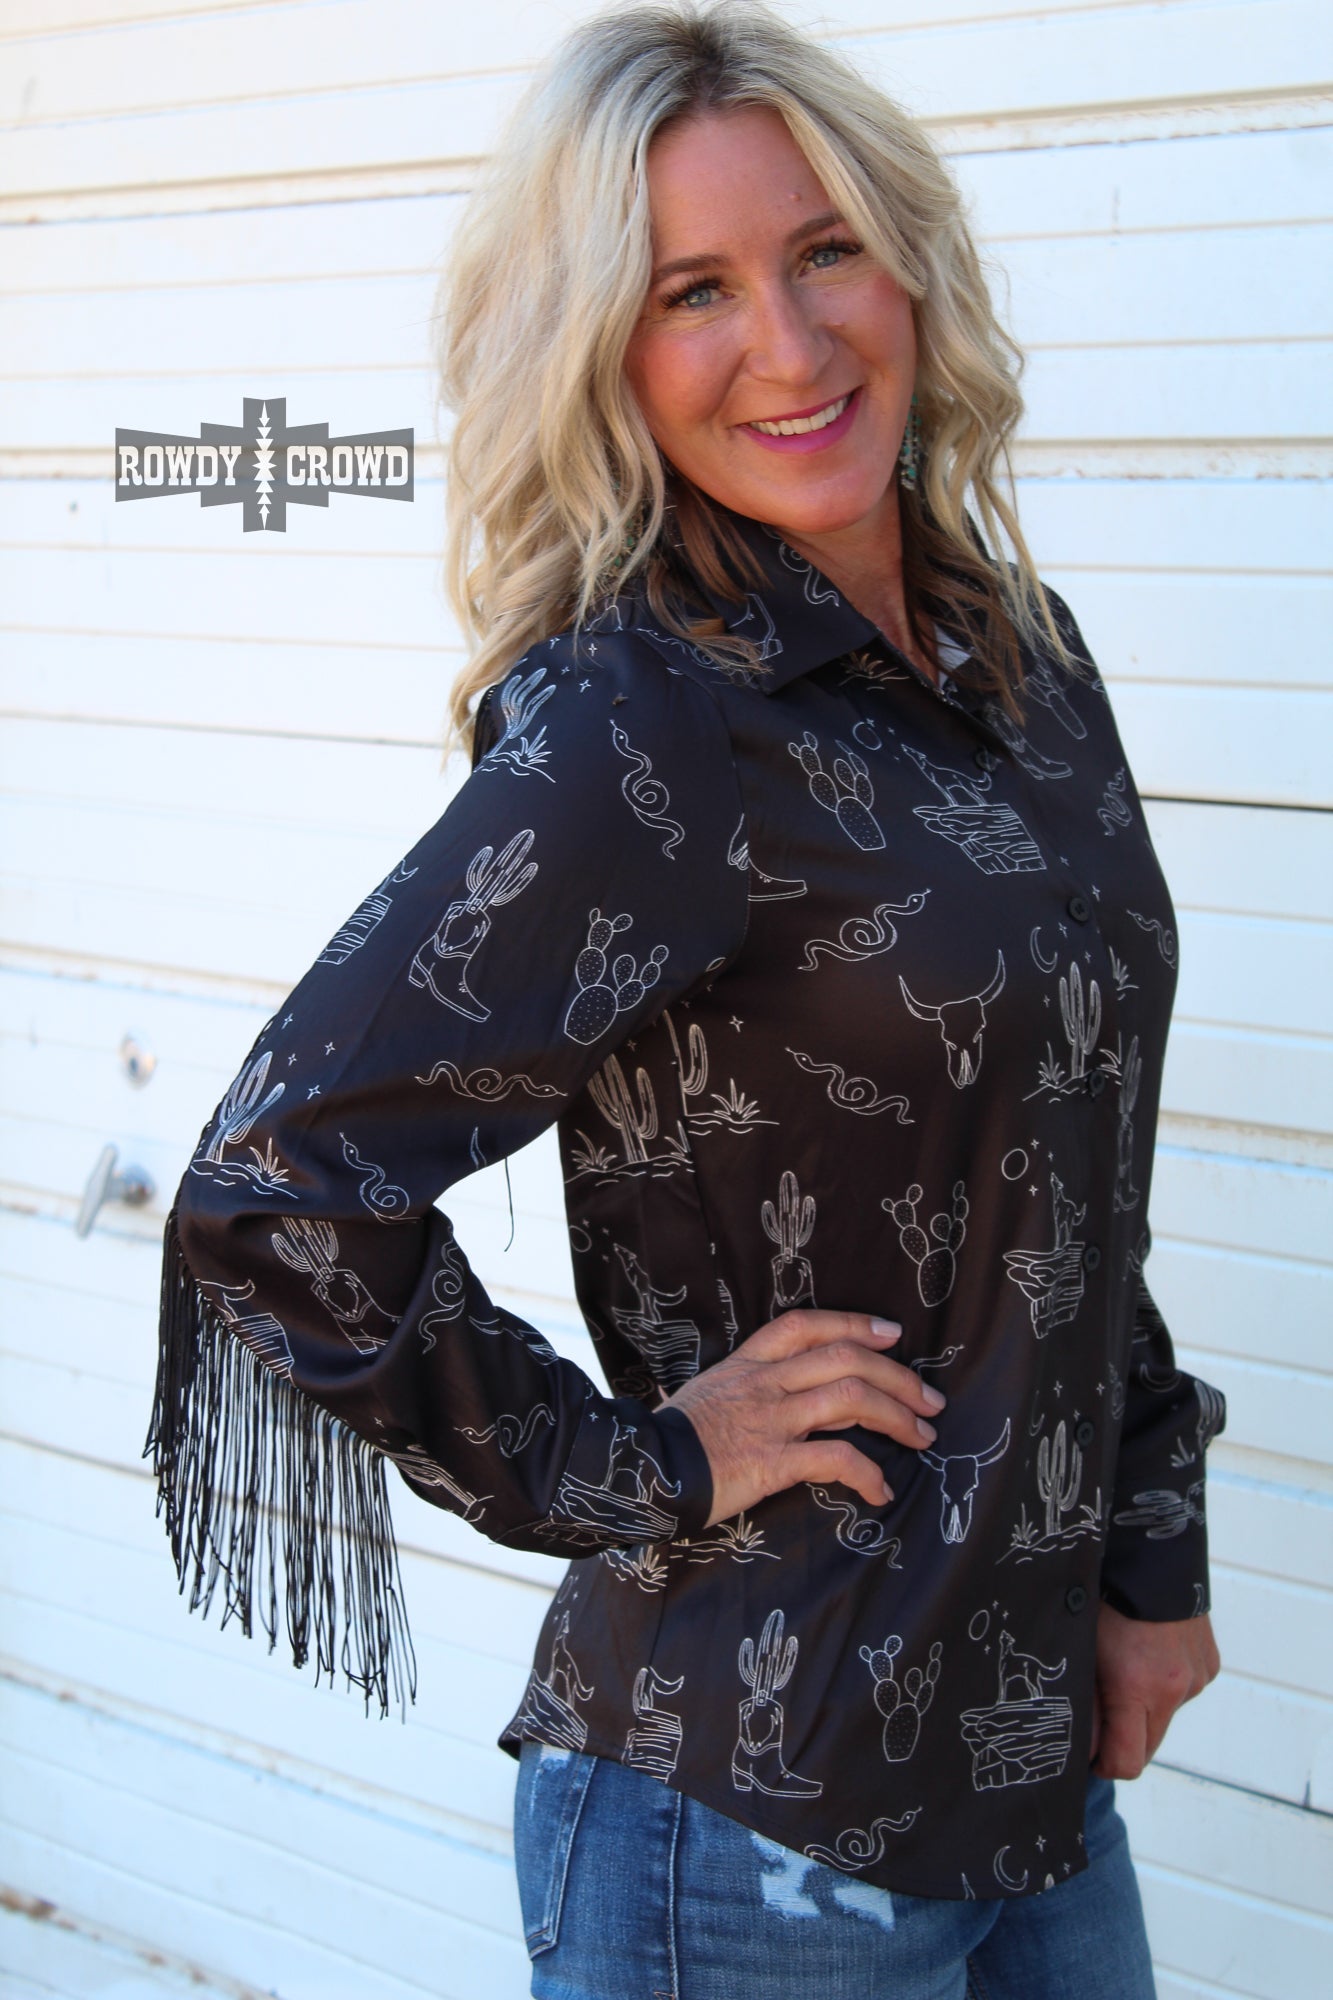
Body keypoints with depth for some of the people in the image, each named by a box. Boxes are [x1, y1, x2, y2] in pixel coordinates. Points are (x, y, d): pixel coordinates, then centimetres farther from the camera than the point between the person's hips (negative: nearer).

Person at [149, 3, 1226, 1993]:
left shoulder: (1017, 649, 4)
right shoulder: (639, 727, -20)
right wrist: (631, 1471, -16)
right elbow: (272, 1186, -26)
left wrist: (1152, 1548, 10)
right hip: (760, 1811, -7)